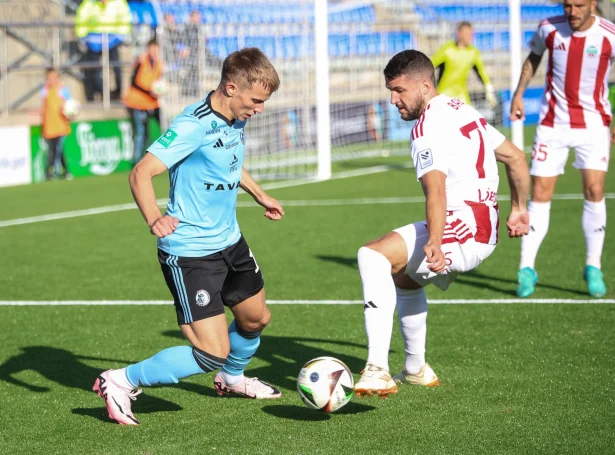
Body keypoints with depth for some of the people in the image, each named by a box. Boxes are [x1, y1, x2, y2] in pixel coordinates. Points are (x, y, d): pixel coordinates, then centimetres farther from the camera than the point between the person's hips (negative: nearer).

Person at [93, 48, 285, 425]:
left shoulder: (236, 120, 3)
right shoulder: (194, 126, -23)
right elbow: (142, 173, -28)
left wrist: (261, 196, 35)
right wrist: (154, 219, -43)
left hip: (230, 242, 9)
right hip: (190, 253, -9)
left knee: (256, 318, 24)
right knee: (212, 353, -13)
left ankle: (232, 377, 54)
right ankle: (121, 383, -1)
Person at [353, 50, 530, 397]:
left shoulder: (429, 125, -13)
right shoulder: (463, 111, 18)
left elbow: (436, 191, -28)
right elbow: (516, 157, 24)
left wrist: (435, 243, -40)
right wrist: (518, 209, 31)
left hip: (462, 229, -11)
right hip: (486, 233, 11)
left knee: (373, 256, -24)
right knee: (402, 275, 30)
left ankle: (378, 371, -33)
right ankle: (416, 370, 39)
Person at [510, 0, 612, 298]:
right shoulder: (549, 29, -6)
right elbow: (533, 57, 15)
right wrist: (518, 93, 7)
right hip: (552, 124, 1)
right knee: (540, 193, -3)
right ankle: (527, 269, 4)